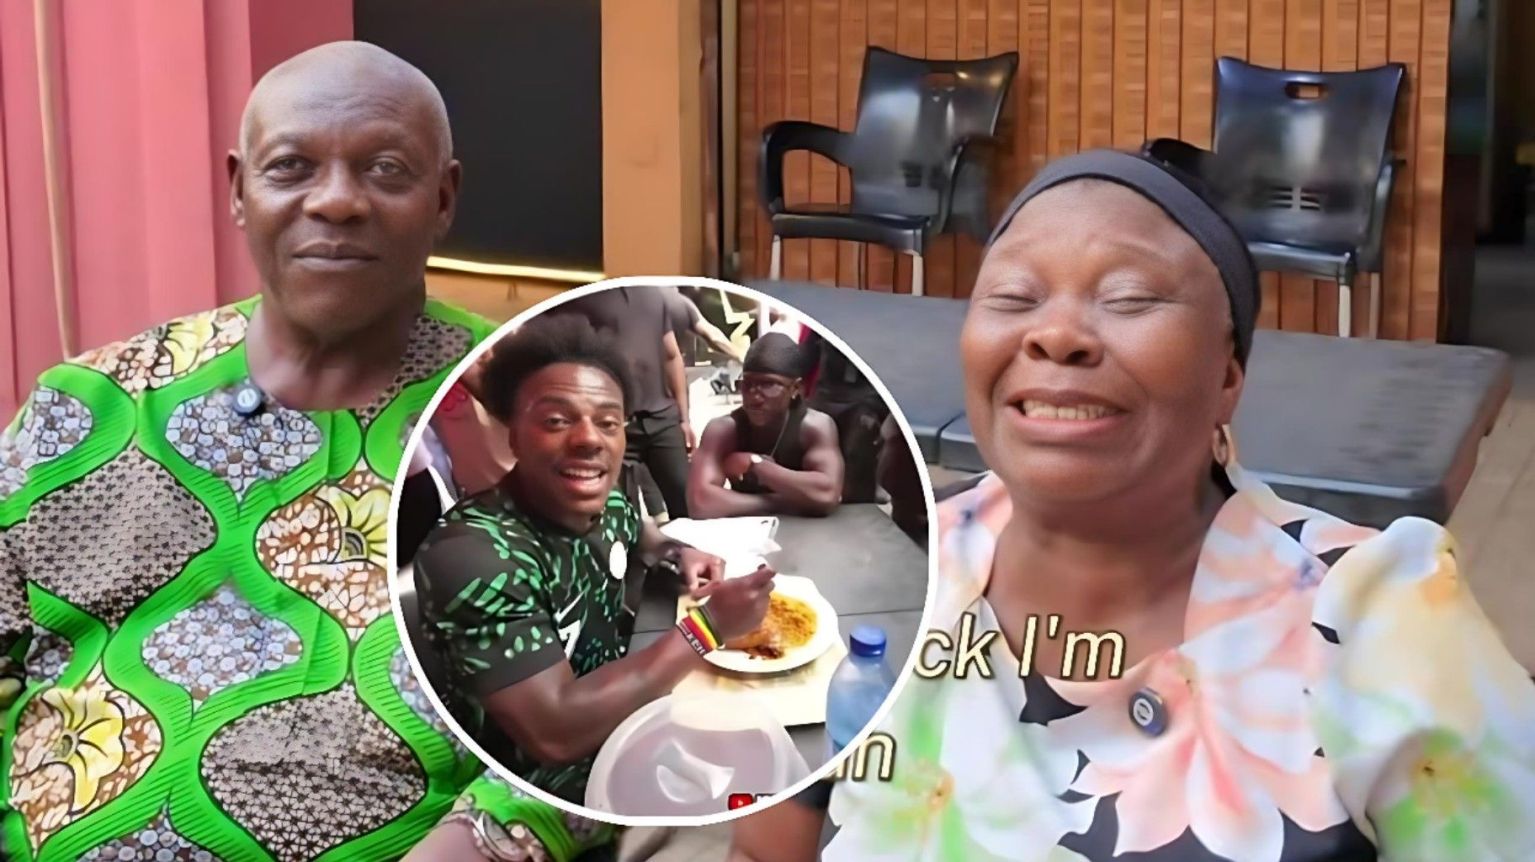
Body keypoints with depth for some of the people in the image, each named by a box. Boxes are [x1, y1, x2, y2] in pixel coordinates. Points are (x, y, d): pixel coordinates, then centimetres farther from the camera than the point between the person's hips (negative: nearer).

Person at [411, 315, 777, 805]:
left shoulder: (606, 504, -5)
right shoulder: (471, 554, -29)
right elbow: (555, 733, -34)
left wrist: (678, 555, -2)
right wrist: (708, 627, -28)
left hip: (618, 725, 8)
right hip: (548, 792, -8)